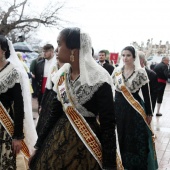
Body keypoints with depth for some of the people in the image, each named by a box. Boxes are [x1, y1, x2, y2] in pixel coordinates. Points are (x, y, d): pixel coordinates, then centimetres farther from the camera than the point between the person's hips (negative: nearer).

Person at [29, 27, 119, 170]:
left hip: (85, 144, -6)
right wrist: (40, 146, 9)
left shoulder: (99, 80, -16)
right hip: (58, 140, 6)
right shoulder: (62, 75, 3)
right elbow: (55, 112, 8)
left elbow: (108, 124, -16)